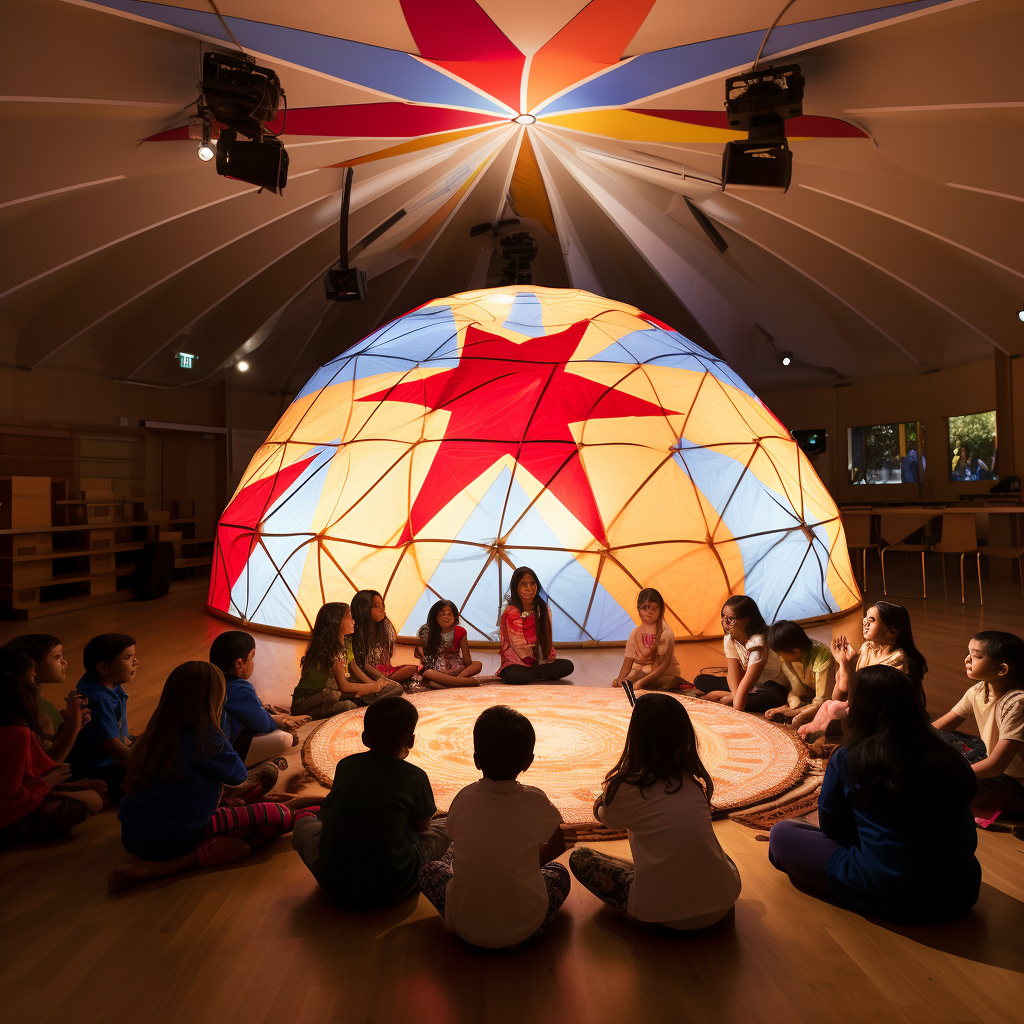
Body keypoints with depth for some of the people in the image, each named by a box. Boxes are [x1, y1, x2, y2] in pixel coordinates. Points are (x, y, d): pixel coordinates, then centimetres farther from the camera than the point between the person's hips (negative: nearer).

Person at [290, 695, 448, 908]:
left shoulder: (345, 765, 4)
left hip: (334, 887, 2)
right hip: (392, 890, -2)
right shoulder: (415, 777, -5)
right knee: (440, 833, 19)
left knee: (305, 824, 26)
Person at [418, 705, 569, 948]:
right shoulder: (536, 802, -11)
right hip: (526, 928, 0)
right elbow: (558, 845, 10)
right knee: (558, 872, 27)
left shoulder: (463, 799, -9)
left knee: (430, 869, 25)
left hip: (466, 929, 0)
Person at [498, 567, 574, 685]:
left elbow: (546, 638, 12)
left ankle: (528, 678, -15)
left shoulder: (543, 609, 6)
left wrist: (549, 657, 0)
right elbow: (519, 645, -10)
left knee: (568, 666, -17)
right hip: (517, 663, -5)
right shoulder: (511, 612, -10)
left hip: (541, 661, 5)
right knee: (512, 674, -39)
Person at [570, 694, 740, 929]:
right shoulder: (694, 780, 2)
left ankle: (641, 916, 3)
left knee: (579, 856, 11)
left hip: (664, 914, -4)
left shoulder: (624, 788, -9)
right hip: (722, 903, 5)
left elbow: (601, 814, 16)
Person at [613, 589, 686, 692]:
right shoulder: (635, 634, 7)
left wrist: (641, 682, -23)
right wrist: (620, 679, -10)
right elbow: (628, 662, 9)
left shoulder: (666, 633, -9)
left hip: (663, 676, -4)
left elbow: (663, 665, -15)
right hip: (638, 674, 5)